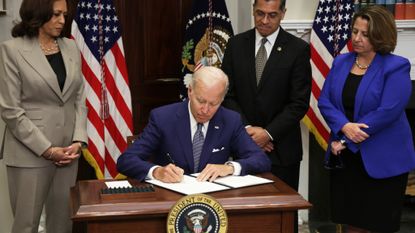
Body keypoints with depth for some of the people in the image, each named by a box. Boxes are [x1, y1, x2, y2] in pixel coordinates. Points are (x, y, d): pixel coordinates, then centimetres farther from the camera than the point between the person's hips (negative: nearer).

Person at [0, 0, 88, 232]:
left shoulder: (71, 47, 9)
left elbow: (80, 99, 10)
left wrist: (78, 141, -4)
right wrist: (47, 150, -13)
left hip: (68, 150, 5)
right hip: (31, 153, -4)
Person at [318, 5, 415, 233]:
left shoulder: (396, 67, -10)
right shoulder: (341, 62, 7)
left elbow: (387, 112, -19)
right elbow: (324, 100, 2)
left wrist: (347, 142, -17)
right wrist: (344, 127, -18)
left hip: (382, 161, -5)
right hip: (345, 158, 5)